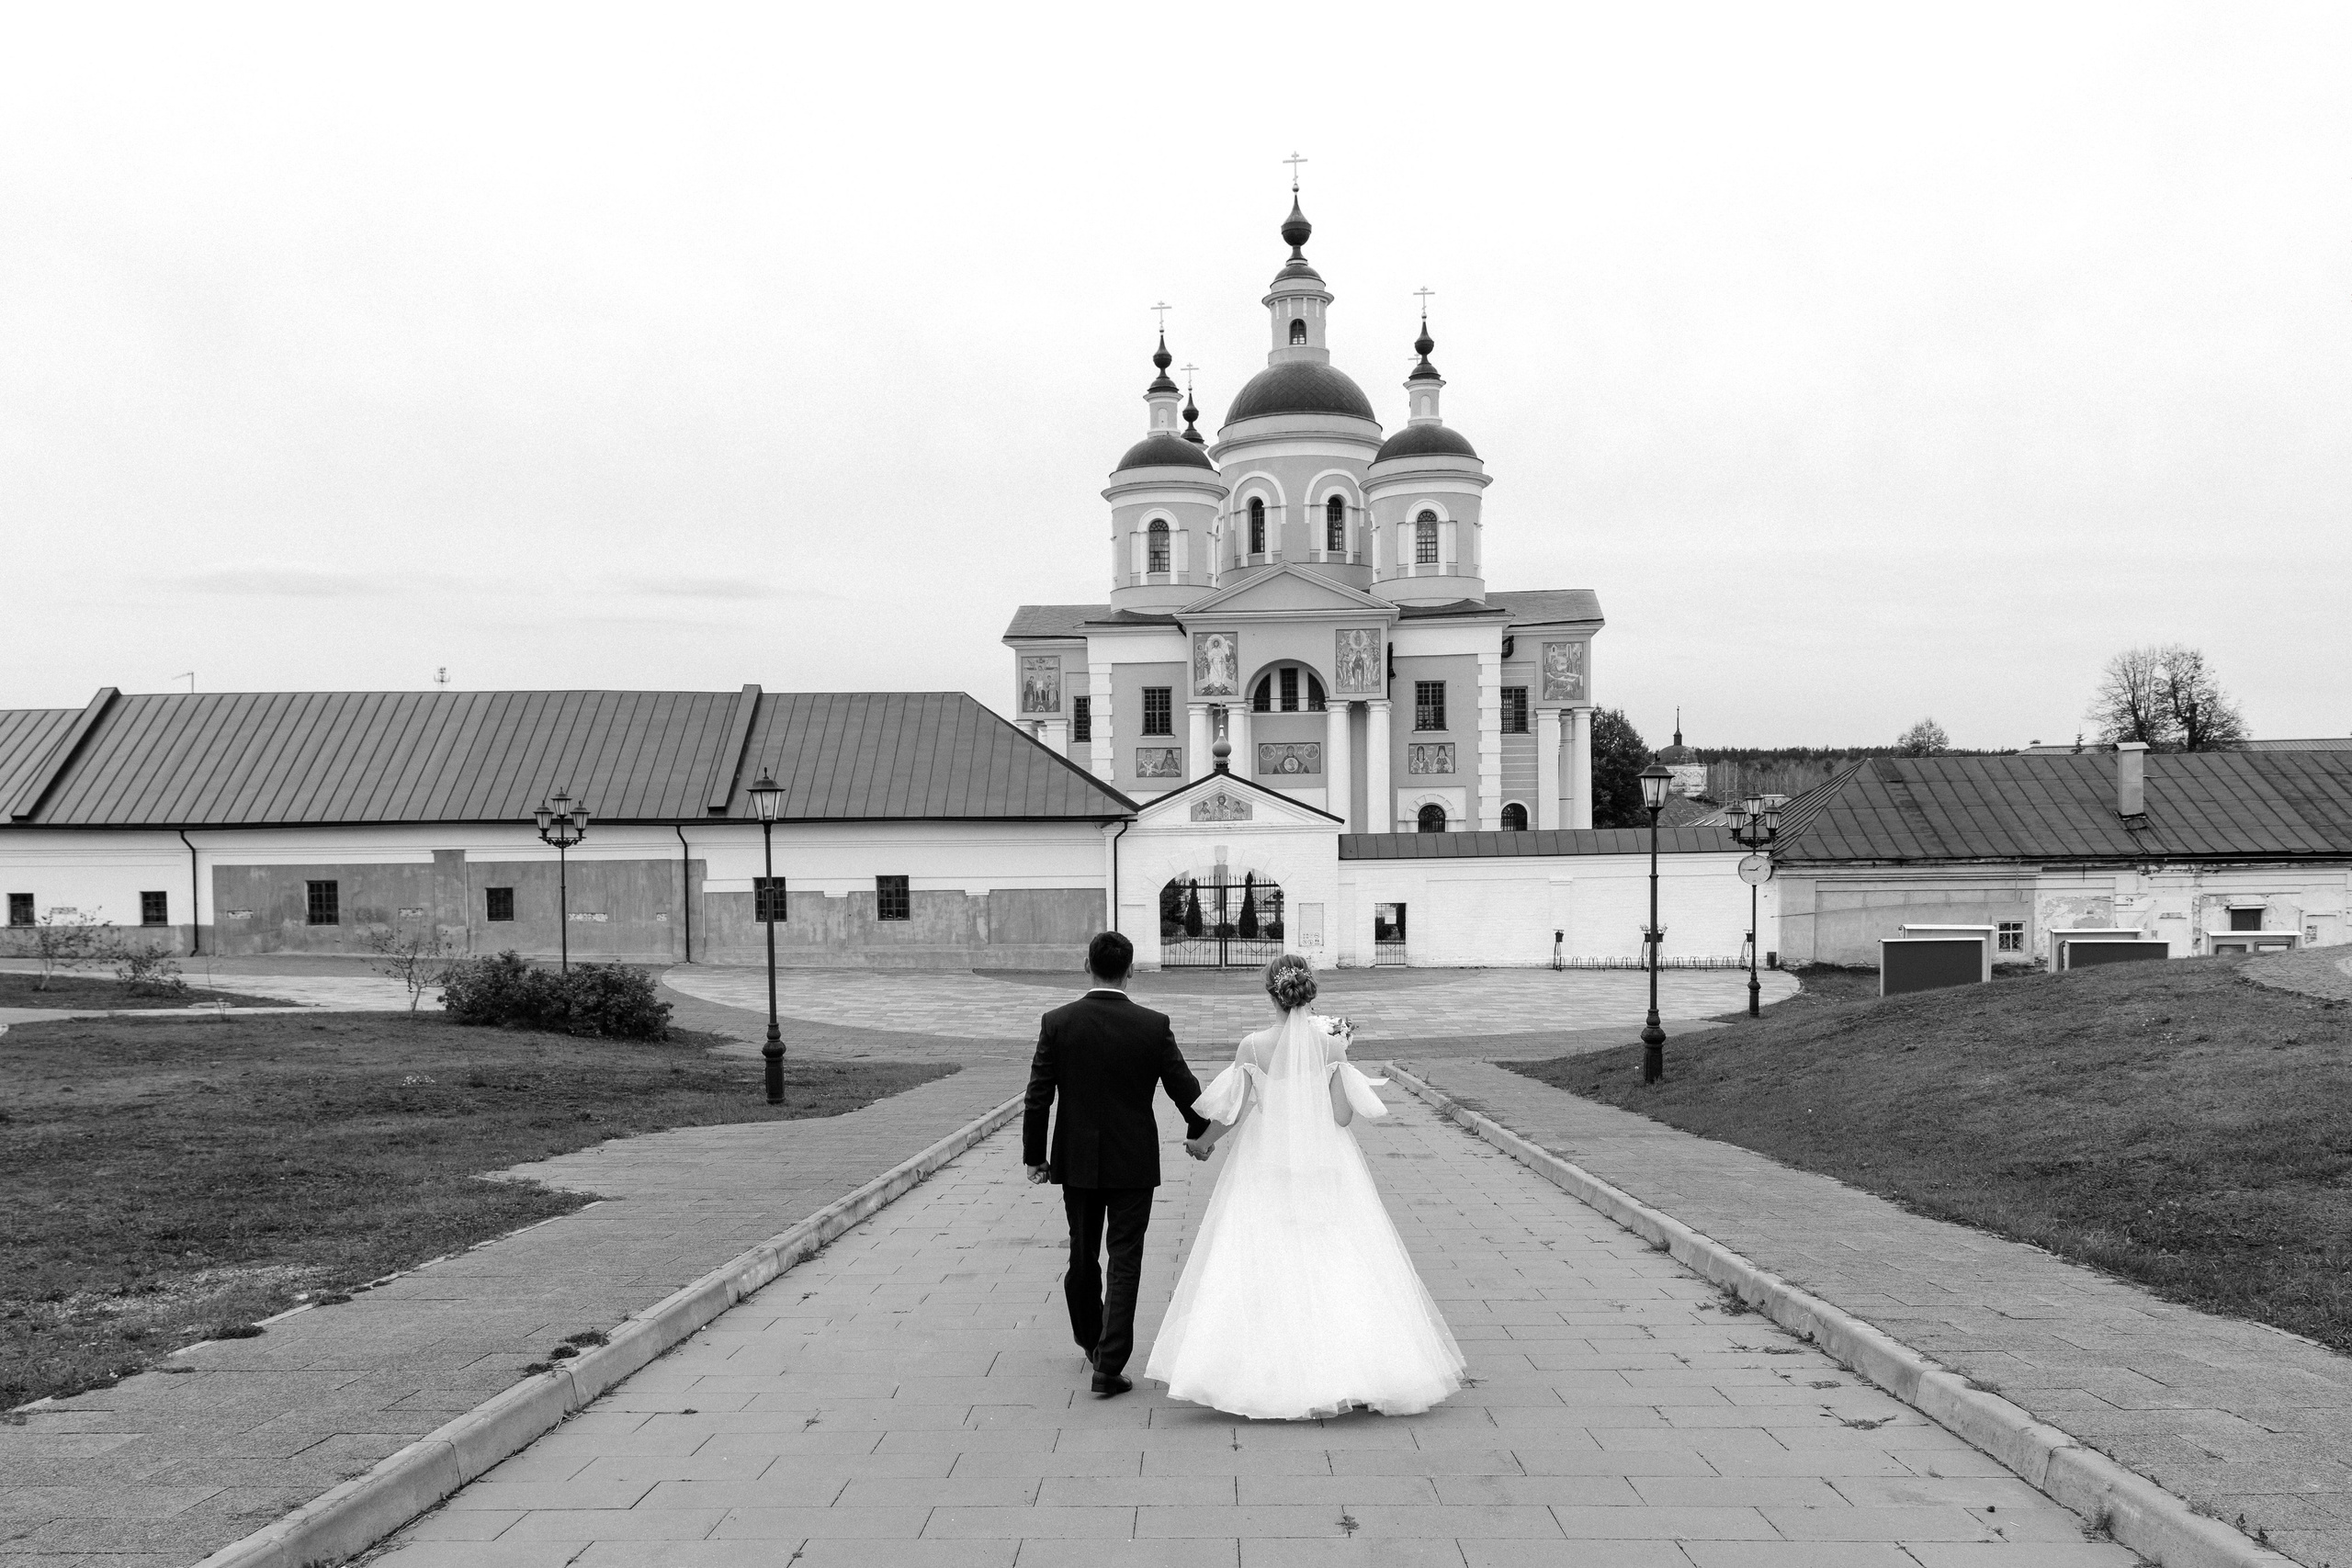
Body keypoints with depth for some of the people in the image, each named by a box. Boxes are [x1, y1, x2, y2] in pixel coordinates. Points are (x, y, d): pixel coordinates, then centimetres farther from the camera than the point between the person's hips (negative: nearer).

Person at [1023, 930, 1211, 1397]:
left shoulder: (1057, 1023, -9)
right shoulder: (1153, 1026, -11)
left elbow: (1038, 1097, -6)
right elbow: (1186, 1090, -5)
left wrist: (1034, 1156, 5)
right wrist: (1200, 1131, 15)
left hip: (1076, 1162, 2)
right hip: (1134, 1164, -2)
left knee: (1083, 1257, 19)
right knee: (1124, 1262, 5)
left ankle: (1090, 1341, 39)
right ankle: (1109, 1365, 0)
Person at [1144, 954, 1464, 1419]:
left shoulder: (1253, 1047, -12)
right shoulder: (1331, 1042, -10)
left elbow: (1232, 1114, -7)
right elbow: (1343, 1115, -8)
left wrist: (1203, 1142, 13)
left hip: (1266, 1174, -1)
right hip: (1326, 1171, 1)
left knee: (1263, 1267, 8)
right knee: (1338, 1261, 11)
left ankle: (1267, 1377, 10)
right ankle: (1355, 1366, 14)